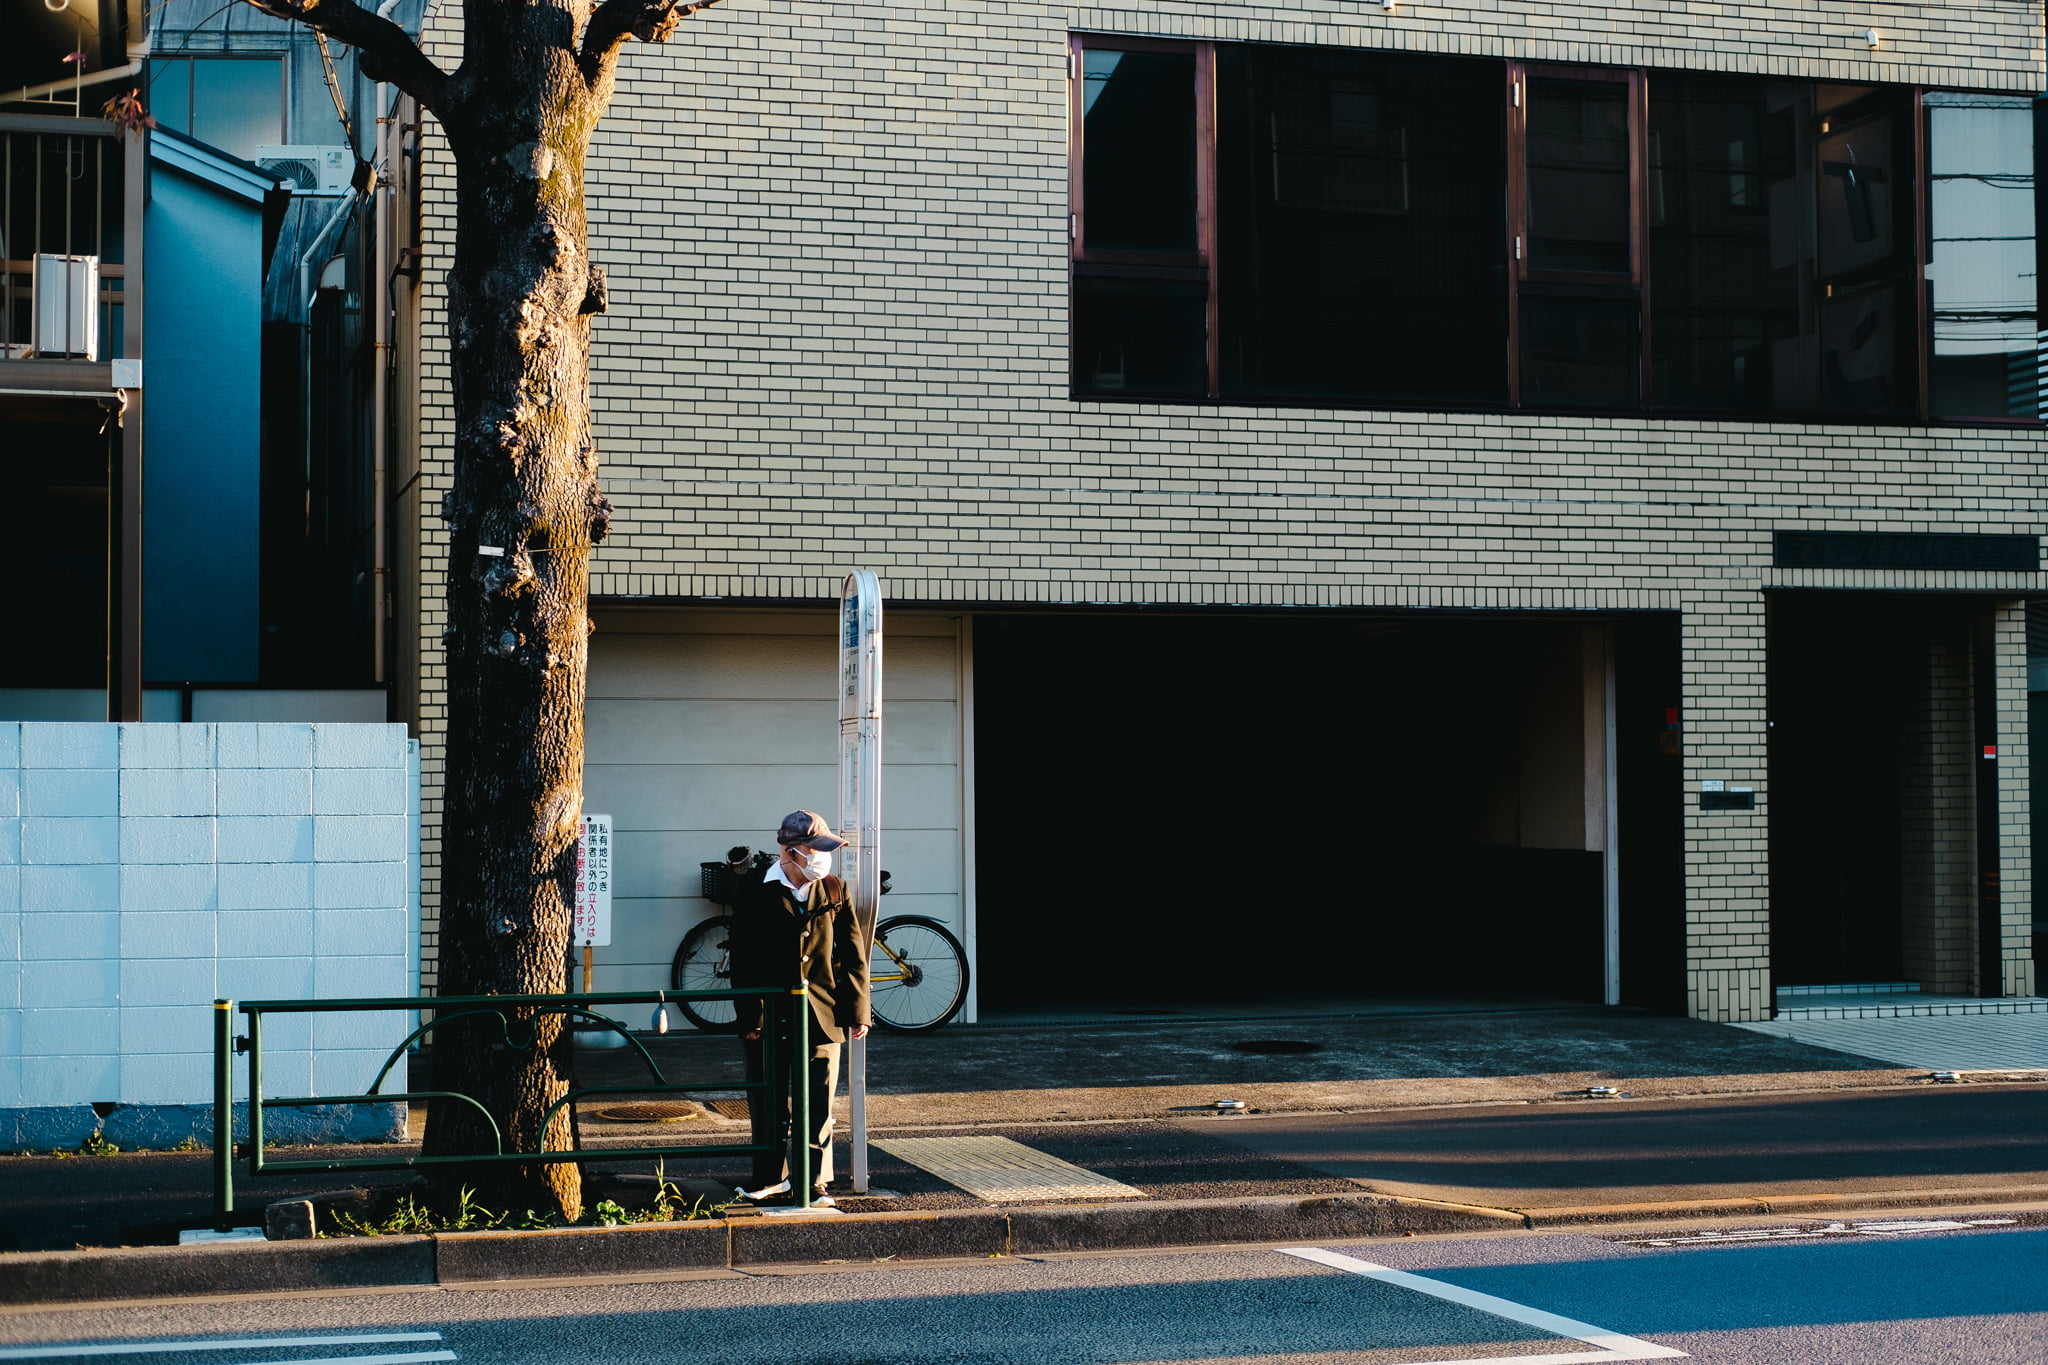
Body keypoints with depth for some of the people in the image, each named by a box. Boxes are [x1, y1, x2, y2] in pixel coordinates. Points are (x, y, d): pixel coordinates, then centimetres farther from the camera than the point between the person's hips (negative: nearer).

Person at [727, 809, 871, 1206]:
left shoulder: (835, 892, 5)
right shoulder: (754, 891, -3)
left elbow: (853, 956, 7)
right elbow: (744, 960, -4)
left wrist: (858, 1011, 2)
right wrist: (750, 1017, -10)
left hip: (822, 1018, 1)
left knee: (817, 1108, 2)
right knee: (768, 1105, 7)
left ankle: (814, 1184, 10)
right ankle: (770, 1179, 20)